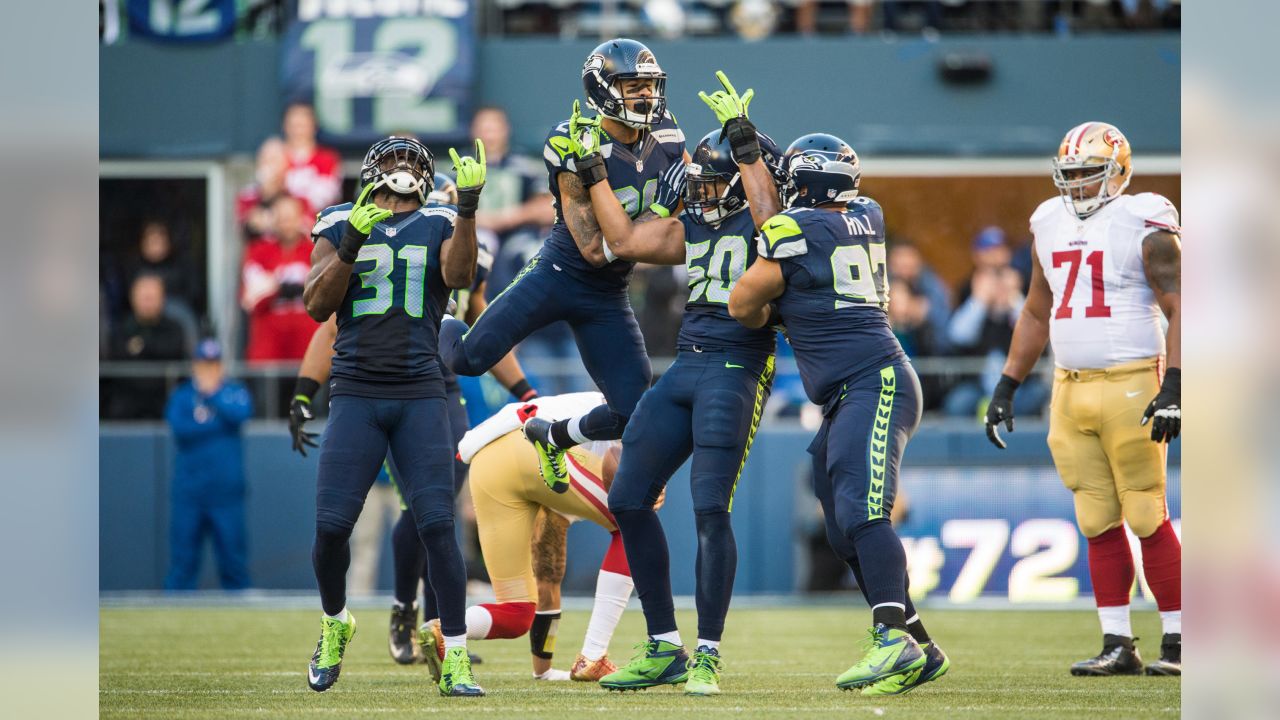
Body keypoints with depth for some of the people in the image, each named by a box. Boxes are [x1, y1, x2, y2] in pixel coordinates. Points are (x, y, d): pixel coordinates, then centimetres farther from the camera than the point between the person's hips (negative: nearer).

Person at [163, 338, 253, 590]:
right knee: (182, 559, -1)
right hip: (188, 491, 0)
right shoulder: (181, 395, 8)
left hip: (226, 492, 0)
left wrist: (212, 393, -9)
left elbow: (241, 413, -13)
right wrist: (218, 423, -9)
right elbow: (179, 426, -9)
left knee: (233, 559, 1)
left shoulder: (235, 392, 8)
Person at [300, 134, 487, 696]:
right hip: (356, 394, 0)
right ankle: (334, 625, 23)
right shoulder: (340, 226, 10)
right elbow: (317, 306, 0)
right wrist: (351, 243, -13)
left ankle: (456, 663, -5)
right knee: (331, 526, -6)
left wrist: (468, 206, -21)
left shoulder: (439, 227, 10)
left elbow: (459, 276, -11)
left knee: (437, 526, -10)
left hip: (420, 396, 0)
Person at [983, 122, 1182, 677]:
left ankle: (1176, 641, 4)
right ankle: (1117, 646, 8)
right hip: (1070, 390, 6)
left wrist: (1173, 388, -19)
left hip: (1129, 386, -6)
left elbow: (1179, 310, -9)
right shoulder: (1050, 226, 13)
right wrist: (1007, 387, 19)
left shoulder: (1145, 226, -6)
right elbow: (1036, 313, 23)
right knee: (1099, 523, 5)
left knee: (1147, 518, -4)